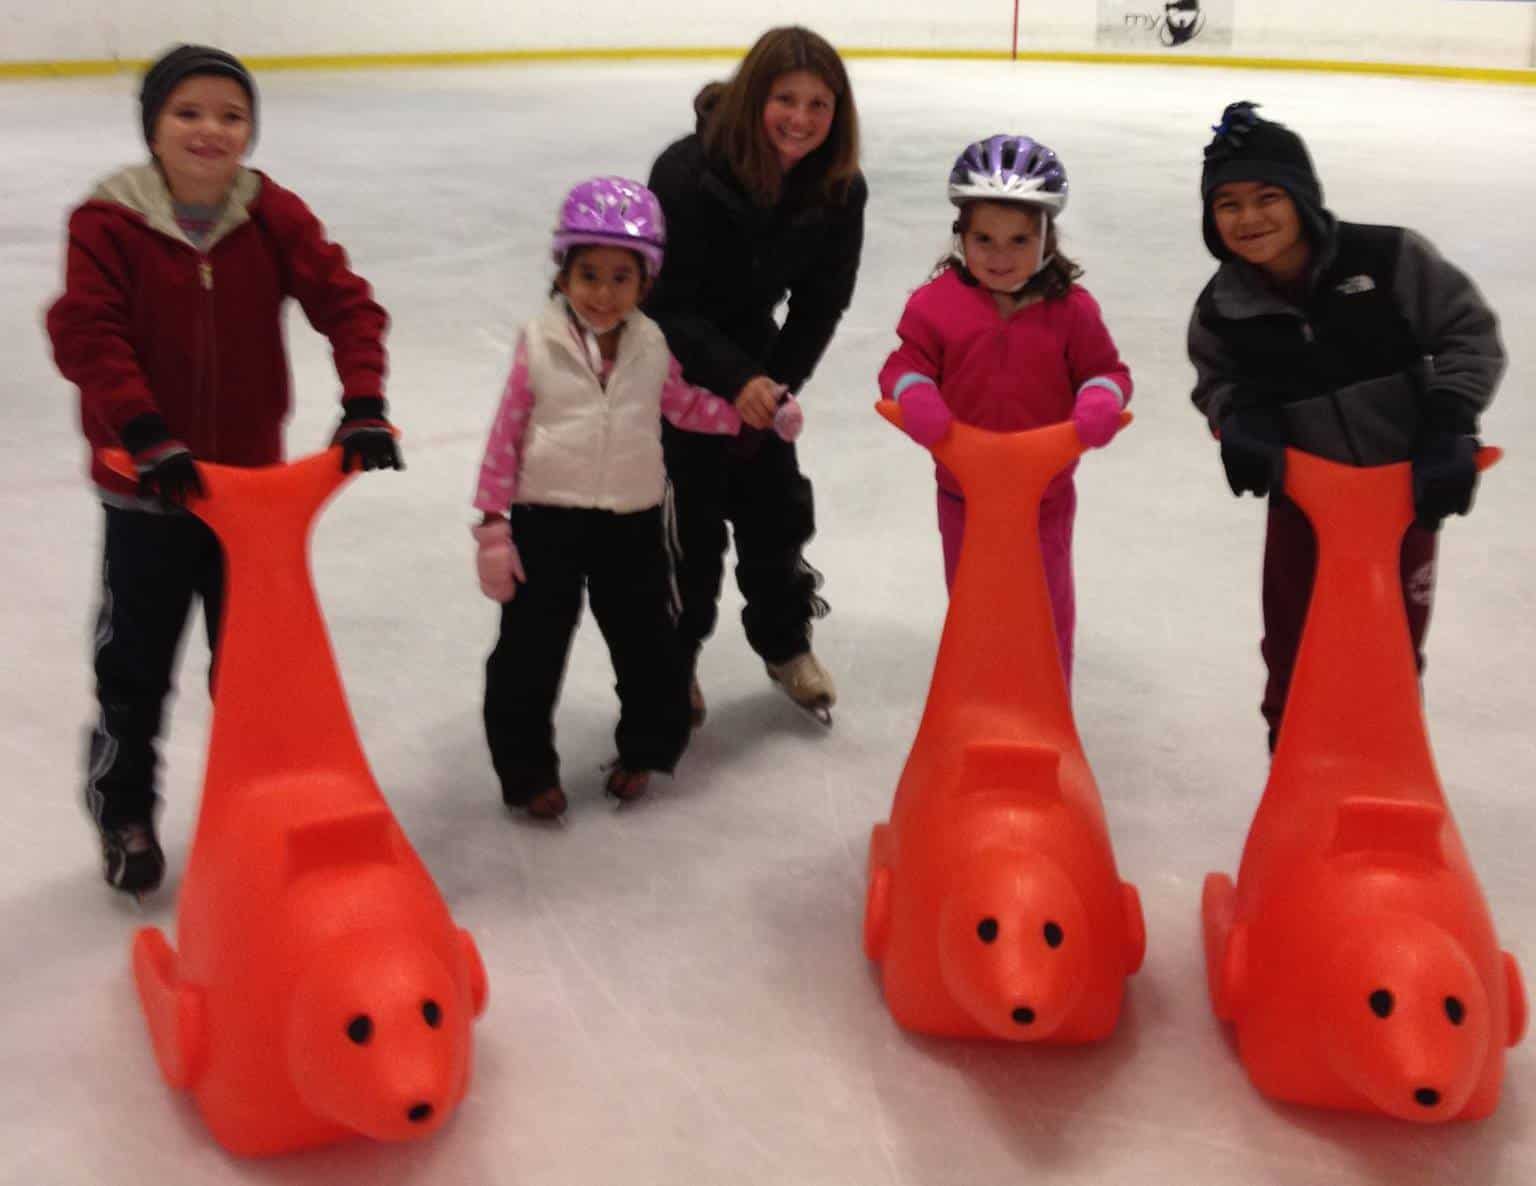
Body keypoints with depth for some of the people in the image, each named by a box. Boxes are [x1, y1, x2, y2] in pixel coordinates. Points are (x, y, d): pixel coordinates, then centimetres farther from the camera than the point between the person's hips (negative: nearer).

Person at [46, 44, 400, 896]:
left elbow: (345, 302, -8)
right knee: (135, 664, 11)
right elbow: (85, 336, -20)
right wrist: (147, 436, -31)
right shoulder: (108, 222, -13)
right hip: (147, 490, -2)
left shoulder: (274, 216, -4)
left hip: (252, 480, 3)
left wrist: (363, 405, -21)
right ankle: (123, 814, 33)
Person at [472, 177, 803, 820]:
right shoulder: (539, 344, -9)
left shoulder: (651, 346, -1)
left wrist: (753, 410, 0)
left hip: (633, 525, 3)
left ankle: (644, 748, 36)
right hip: (546, 524, -2)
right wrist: (493, 528, -8)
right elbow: (506, 437, -7)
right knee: (530, 653, 4)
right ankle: (528, 771, 21)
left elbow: (685, 405, 13)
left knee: (648, 646, 13)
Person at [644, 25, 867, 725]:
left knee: (776, 502, 8)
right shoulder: (687, 174, -31)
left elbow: (819, 306, -7)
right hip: (668, 354, -4)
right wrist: (738, 383, -38)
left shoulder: (840, 192, -17)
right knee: (689, 514, -1)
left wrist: (773, 388, -12)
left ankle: (785, 643, 29)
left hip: (752, 349, 4)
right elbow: (666, 304, -28)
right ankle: (673, 655, 20)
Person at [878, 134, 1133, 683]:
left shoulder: (1071, 309, -10)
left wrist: (1101, 402, -28)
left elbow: (1105, 369, -5)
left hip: (1045, 495, 0)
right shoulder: (937, 302, -10)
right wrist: (914, 397, -30)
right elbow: (905, 363, -7)